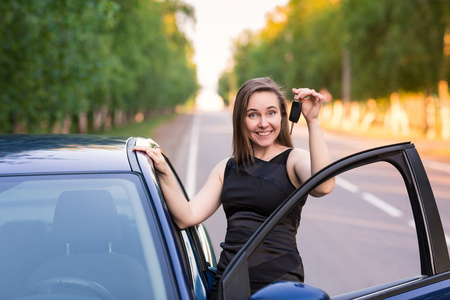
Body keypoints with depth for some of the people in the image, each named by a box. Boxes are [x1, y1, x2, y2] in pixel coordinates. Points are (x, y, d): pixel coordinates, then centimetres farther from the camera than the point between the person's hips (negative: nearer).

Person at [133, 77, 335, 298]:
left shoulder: (294, 159, -1)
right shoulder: (227, 168, 12)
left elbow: (323, 186, -26)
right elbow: (187, 217, 2)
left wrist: (313, 122, -27)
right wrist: (164, 173, -9)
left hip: (279, 282, -4)